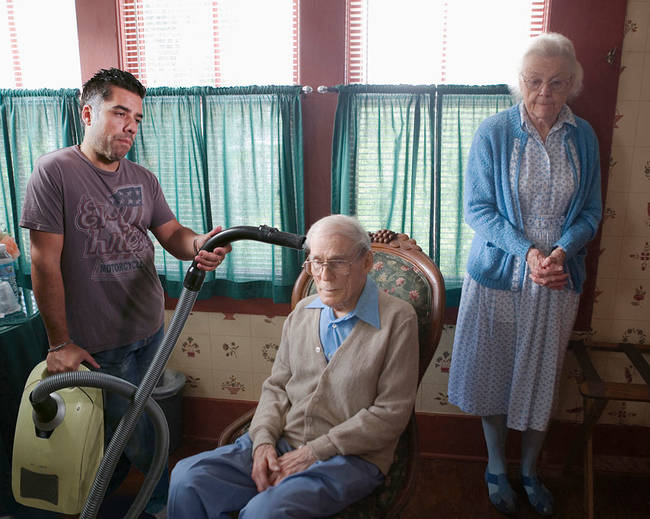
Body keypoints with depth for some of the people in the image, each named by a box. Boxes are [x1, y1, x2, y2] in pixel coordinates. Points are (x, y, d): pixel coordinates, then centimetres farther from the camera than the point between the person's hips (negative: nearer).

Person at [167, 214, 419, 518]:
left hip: (350, 458, -5)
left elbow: (391, 414, -11)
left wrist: (314, 452, -12)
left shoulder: (398, 319, -7)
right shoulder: (303, 311, 12)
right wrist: (263, 440, -4)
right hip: (281, 443, 5)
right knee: (186, 479, -14)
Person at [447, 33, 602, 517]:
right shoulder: (494, 132, -8)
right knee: (494, 373, 9)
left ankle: (531, 471, 36)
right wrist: (527, 251, -21)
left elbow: (591, 211, 4)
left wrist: (562, 251, -16)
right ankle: (496, 467, 33)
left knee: (542, 378, 14)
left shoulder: (584, 138, 1)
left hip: (559, 279, 2)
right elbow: (477, 208, -10)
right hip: (500, 274, -2)